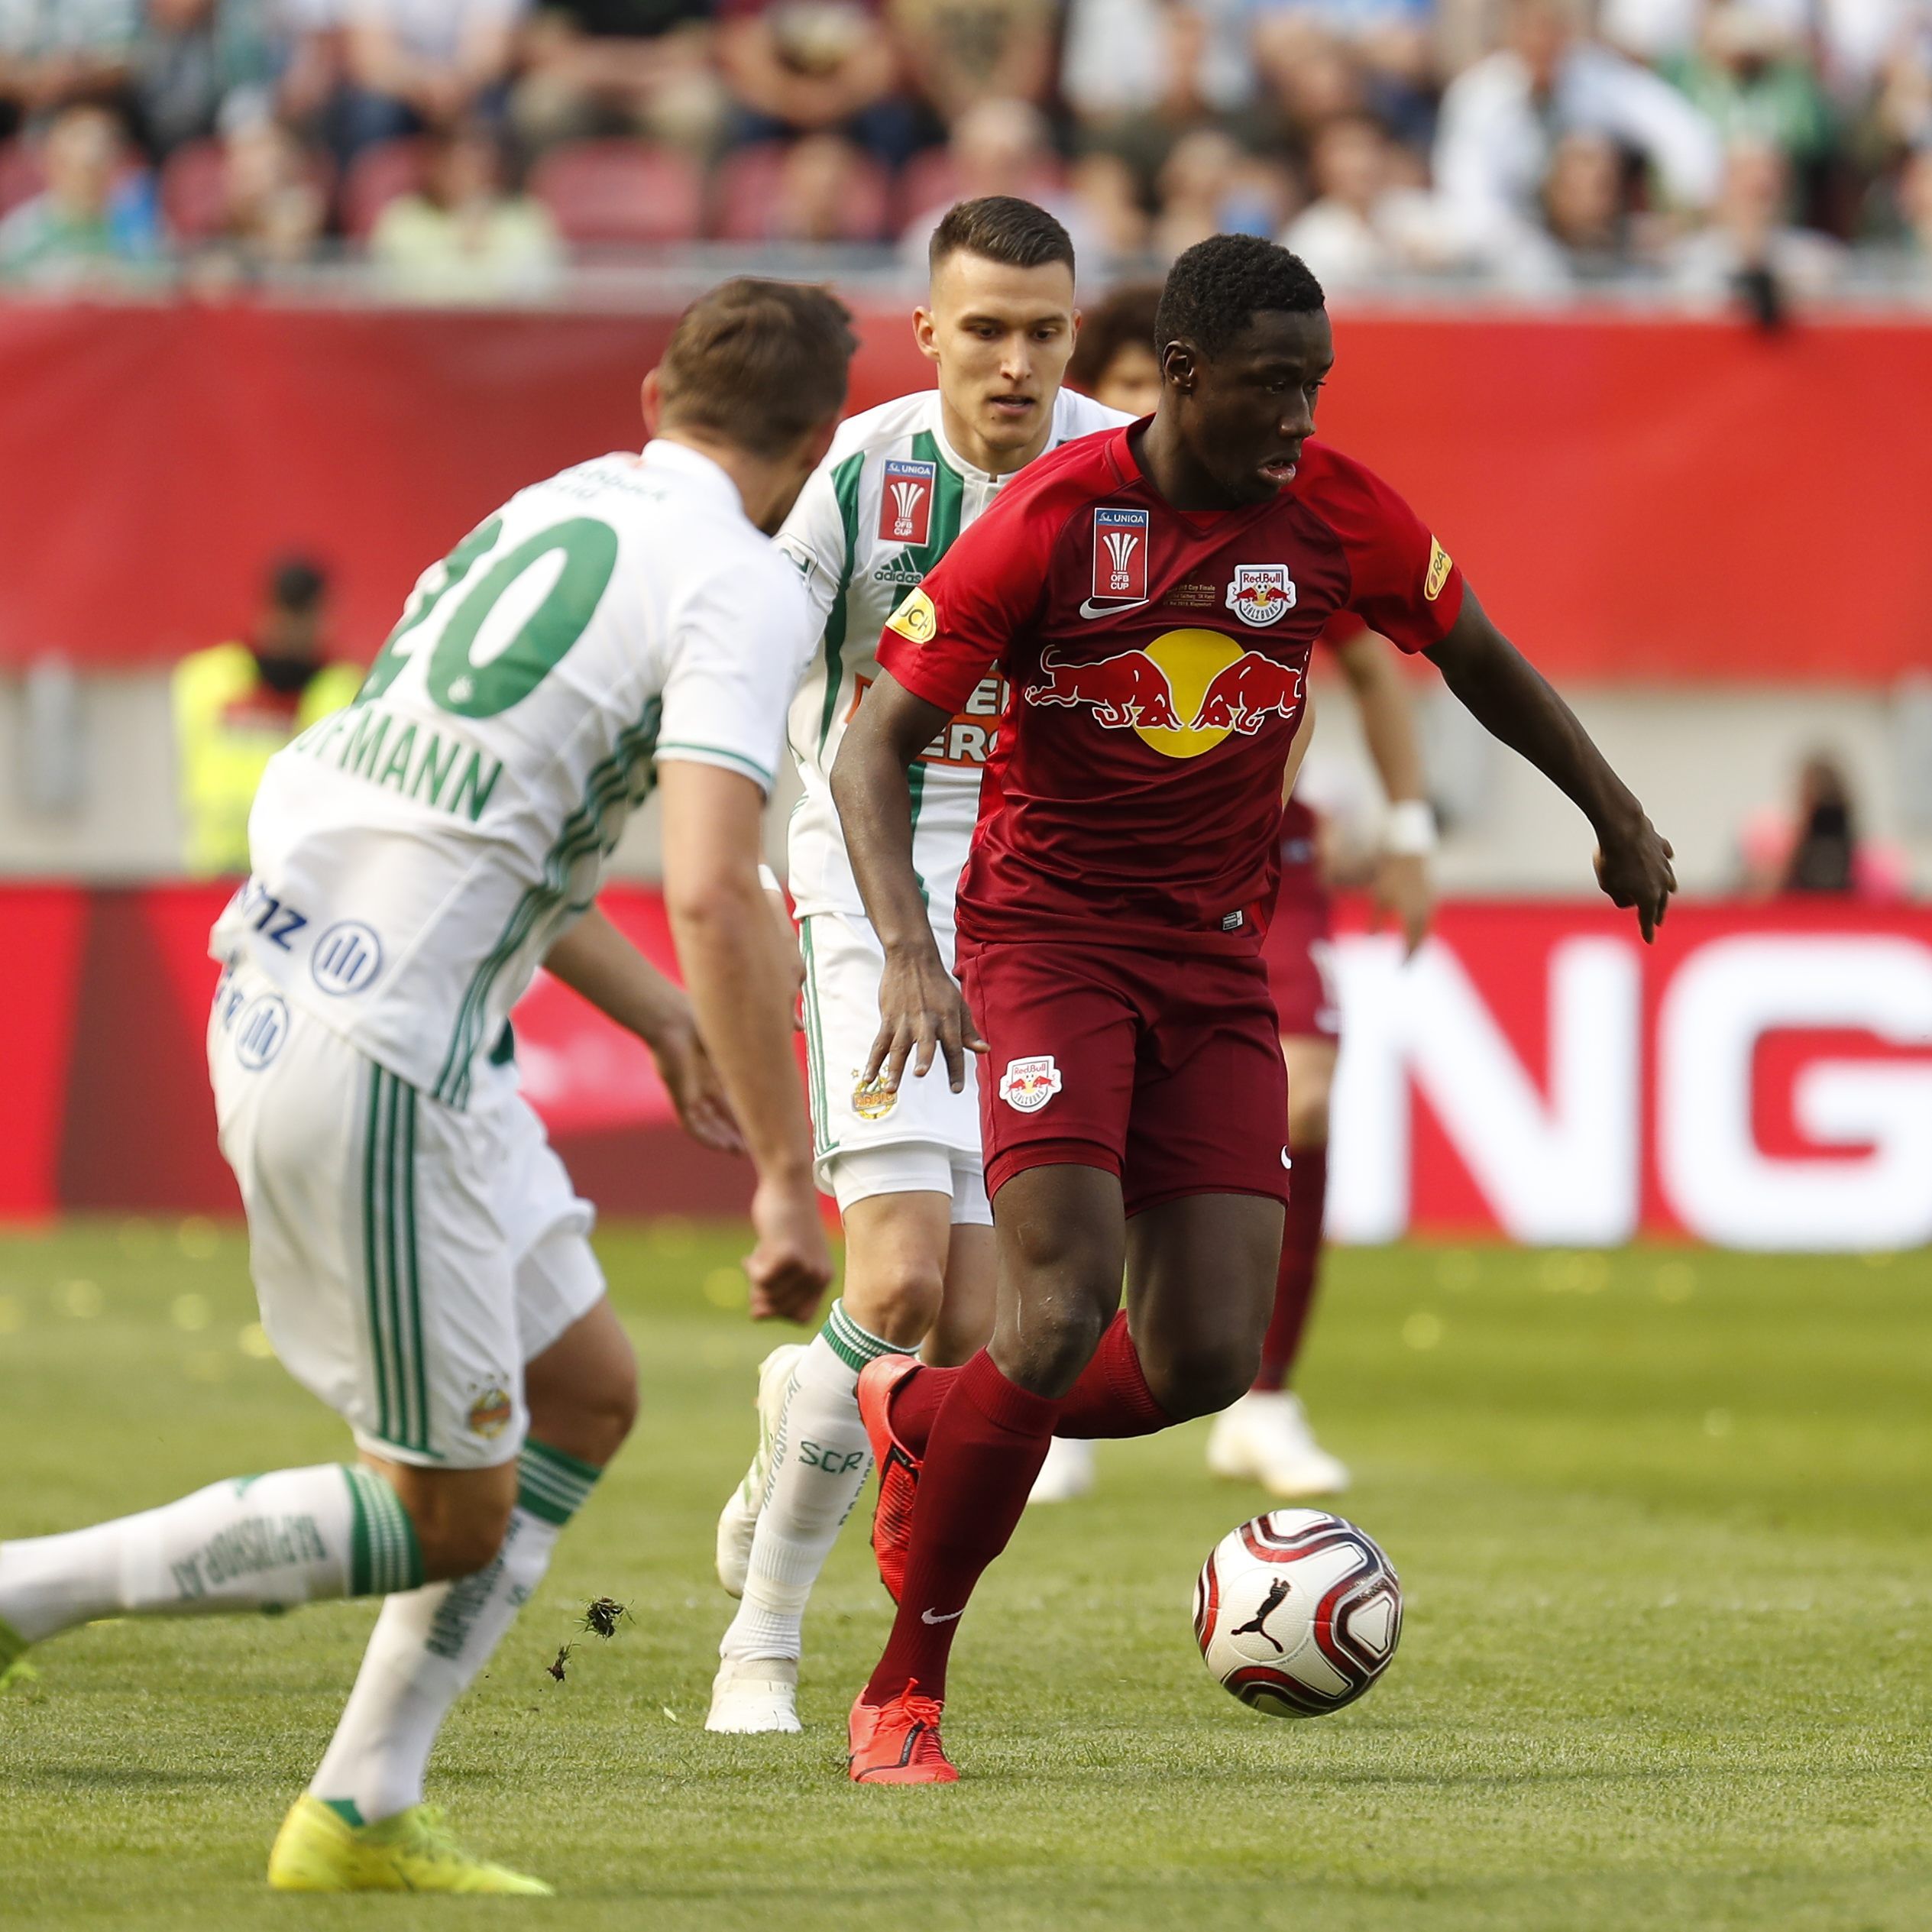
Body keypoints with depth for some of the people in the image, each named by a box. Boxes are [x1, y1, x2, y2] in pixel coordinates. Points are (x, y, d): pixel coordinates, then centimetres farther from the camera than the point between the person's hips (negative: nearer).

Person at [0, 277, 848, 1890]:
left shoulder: (553, 514, 16)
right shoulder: (743, 591, -11)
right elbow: (714, 895, -22)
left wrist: (665, 1017, 34)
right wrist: (789, 1179, -18)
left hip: (276, 987, 9)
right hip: (375, 1070, -9)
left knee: (589, 1393, 17)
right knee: (452, 1514, 3)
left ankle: (366, 1815, 18)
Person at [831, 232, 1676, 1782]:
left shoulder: (1335, 514, -3)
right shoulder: (1054, 519, -14)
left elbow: (1476, 656, 17)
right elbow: (876, 742, -12)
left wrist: (1618, 821, 24)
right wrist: (908, 952, -26)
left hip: (1216, 958, 5)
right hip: (1046, 936, -4)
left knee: (1209, 1359, -6)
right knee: (1066, 1314, -20)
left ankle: (926, 1419, 25)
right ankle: (907, 1688, -4)